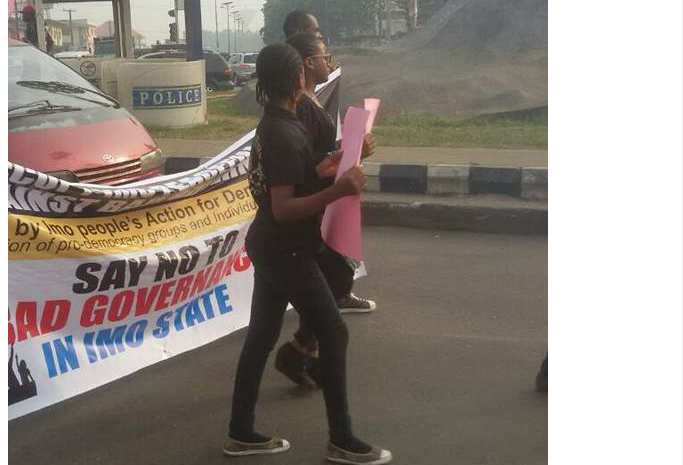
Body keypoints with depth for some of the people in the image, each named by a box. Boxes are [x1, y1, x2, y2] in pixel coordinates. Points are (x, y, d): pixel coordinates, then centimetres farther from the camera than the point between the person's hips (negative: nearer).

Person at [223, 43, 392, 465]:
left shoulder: (272, 126, 9)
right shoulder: (285, 135, -22)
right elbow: (283, 208, -27)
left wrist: (322, 169, 13)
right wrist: (338, 190, -36)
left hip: (271, 247, 10)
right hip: (287, 251, -10)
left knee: (261, 336, 13)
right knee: (334, 333, -2)